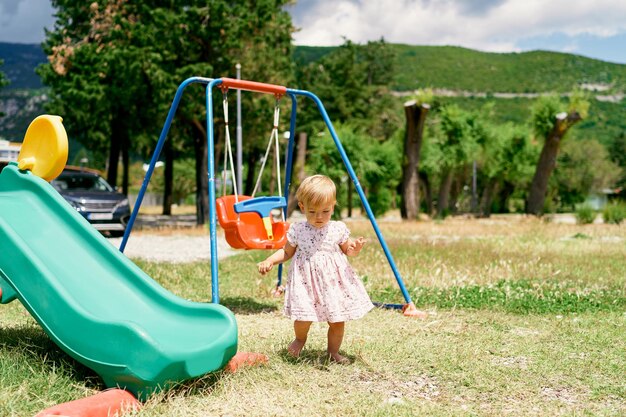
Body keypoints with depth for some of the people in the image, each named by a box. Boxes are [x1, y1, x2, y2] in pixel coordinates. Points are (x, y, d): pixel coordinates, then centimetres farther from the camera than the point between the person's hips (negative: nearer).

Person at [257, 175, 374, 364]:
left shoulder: (338, 229, -4)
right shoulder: (297, 230, -4)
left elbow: (346, 250, 10)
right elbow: (286, 252, 10)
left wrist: (354, 249, -12)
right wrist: (270, 261, -6)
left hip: (333, 281, 1)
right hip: (306, 281, -1)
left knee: (337, 320, 5)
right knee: (303, 318, -7)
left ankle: (333, 351, 30)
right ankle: (300, 339, 29)